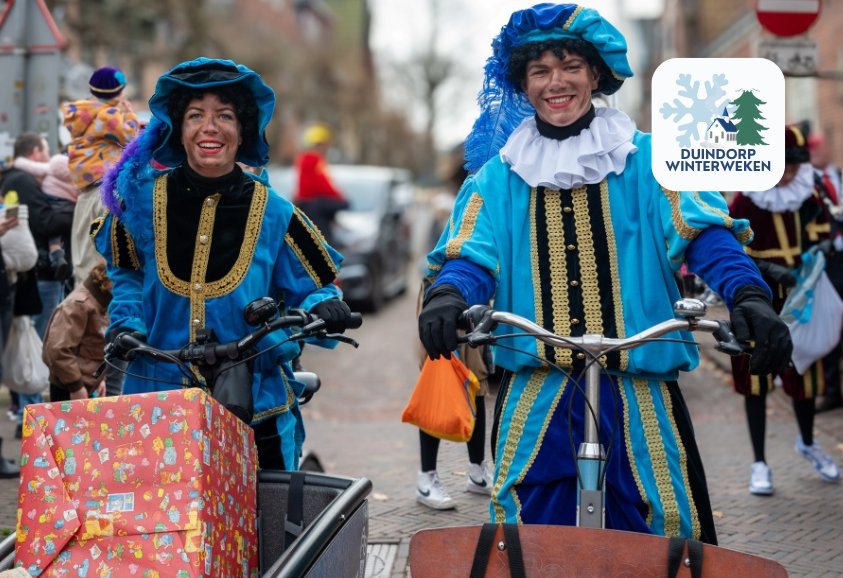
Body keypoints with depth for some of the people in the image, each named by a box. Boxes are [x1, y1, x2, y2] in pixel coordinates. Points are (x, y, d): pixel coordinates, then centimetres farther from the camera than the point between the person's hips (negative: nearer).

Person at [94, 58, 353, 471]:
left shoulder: (272, 214, -2)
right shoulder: (143, 198, 1)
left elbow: (312, 289, 7)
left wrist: (323, 311, -15)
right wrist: (125, 323, 2)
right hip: (156, 404, 1)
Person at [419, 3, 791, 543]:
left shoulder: (647, 160, 4)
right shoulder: (499, 175, 10)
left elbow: (705, 233, -6)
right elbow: (471, 256, 1)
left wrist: (748, 295, -25)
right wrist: (447, 297, -23)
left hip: (638, 397, -1)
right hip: (535, 400, 1)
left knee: (659, 536, 0)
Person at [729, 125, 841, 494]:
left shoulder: (808, 195, 1)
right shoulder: (746, 203, -12)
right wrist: (770, 271, -25)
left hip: (798, 299, 4)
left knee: (805, 373, 10)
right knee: (756, 380, 2)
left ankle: (807, 442, 38)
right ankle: (759, 464, 12)